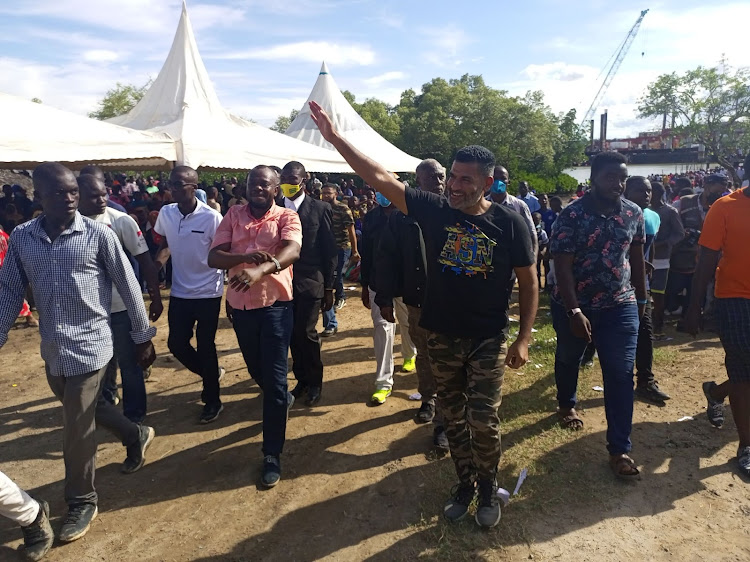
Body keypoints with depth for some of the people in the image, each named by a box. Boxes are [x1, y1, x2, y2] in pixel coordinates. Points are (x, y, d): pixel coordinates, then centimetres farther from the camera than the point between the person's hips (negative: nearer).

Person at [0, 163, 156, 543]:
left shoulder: (98, 235, -12)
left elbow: (129, 287, -6)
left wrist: (143, 337, -3)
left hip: (88, 345, -5)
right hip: (51, 348, 5)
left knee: (77, 430, 4)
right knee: (85, 410, 22)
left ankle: (82, 501, 26)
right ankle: (136, 435, 49)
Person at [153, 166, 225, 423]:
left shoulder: (211, 218, -16)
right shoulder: (165, 213, -1)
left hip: (208, 293, -5)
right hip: (179, 293, 5)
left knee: (205, 347, 2)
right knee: (176, 344, 8)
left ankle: (213, 401, 21)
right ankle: (211, 373, 36)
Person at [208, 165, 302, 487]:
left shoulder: (287, 217, -6)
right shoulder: (233, 215, 3)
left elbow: (292, 251, -26)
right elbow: (213, 258, -7)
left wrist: (260, 270, -45)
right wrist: (245, 257, -27)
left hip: (275, 305, -4)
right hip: (240, 305, 5)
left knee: (274, 379, -3)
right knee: (256, 370, 22)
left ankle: (272, 455, 10)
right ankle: (284, 399, 54)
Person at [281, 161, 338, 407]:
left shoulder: (320, 209, -2)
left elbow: (330, 251, -1)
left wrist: (329, 287, -3)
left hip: (310, 282, -3)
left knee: (306, 332, -3)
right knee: (293, 334, 9)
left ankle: (314, 382, 18)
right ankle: (301, 379, 27)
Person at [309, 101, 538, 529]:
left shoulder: (510, 223, -10)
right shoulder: (435, 210, -6)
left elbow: (529, 282, -3)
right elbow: (380, 178, -10)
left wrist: (524, 338, -6)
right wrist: (335, 137, -14)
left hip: (487, 340, -2)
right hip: (442, 337, 3)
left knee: (484, 421, 2)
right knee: (454, 417, 15)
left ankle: (488, 490, 29)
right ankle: (465, 483, 37)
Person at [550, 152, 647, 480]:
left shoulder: (634, 213, -2)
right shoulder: (572, 215, -16)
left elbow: (636, 256, 11)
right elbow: (562, 266, -19)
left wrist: (641, 297, 14)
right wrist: (574, 311, -25)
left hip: (620, 306, 3)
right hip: (573, 306, -2)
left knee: (621, 376, -1)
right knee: (568, 359, 20)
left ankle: (619, 449, 9)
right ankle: (566, 404, 49)